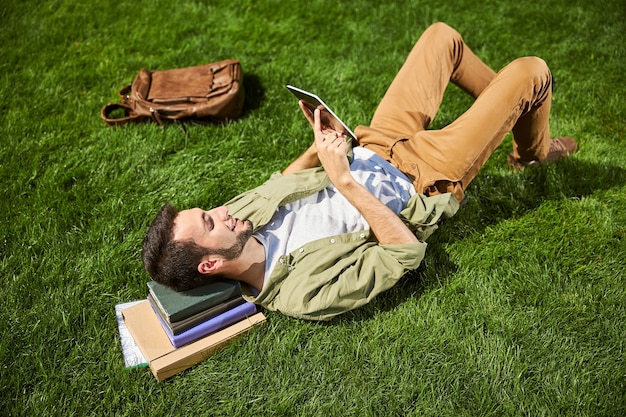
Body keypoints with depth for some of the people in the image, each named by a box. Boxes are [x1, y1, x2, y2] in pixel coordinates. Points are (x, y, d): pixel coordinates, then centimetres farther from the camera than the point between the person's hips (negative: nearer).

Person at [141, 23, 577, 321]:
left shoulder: (237, 213, -15)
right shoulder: (305, 293, -35)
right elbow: (407, 251, -29)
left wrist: (320, 146, -9)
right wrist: (344, 181, -35)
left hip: (373, 150, 7)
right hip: (421, 178, -6)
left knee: (442, 35, 13)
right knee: (532, 71, -2)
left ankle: (506, 106, 42)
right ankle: (534, 152, 35)